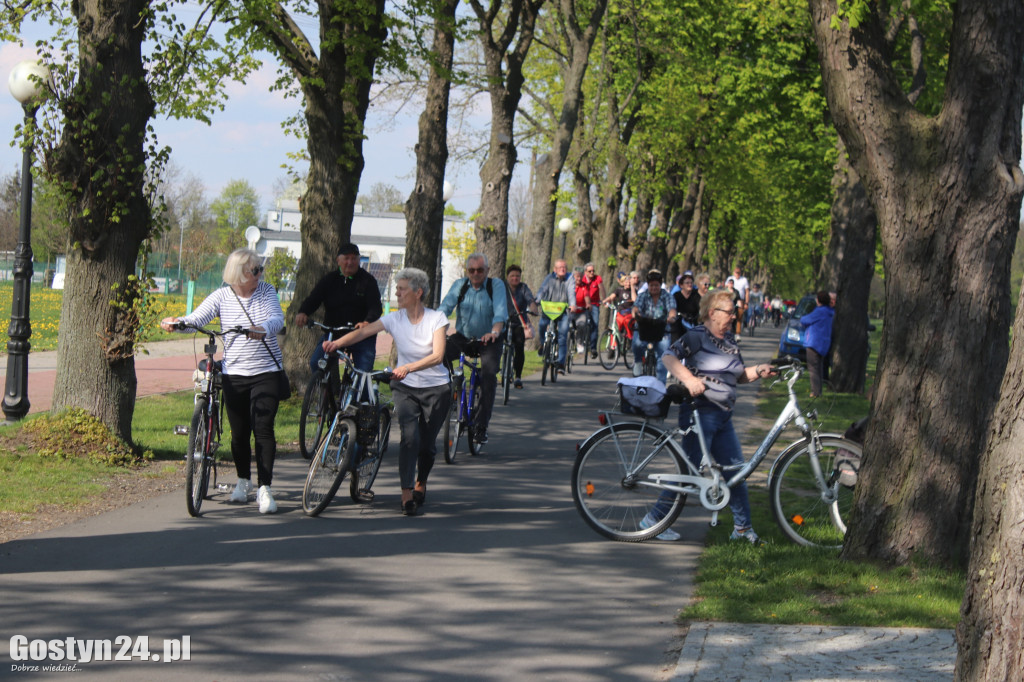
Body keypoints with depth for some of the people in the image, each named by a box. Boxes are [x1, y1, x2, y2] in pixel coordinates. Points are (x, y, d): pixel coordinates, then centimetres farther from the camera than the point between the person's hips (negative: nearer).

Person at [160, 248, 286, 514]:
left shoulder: (266, 291, 0)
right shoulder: (222, 296, 0)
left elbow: (277, 318, -15)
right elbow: (196, 319, -7)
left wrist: (263, 329, -38)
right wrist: (177, 323, -30)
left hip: (267, 373, -1)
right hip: (234, 374, 1)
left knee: (263, 428, -12)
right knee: (239, 432, 8)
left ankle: (264, 488, -9)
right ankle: (243, 480, 31)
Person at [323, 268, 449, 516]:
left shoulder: (436, 318, -11)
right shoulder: (395, 319, -4)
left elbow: (437, 356, -23)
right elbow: (363, 332, -16)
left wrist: (408, 368, -38)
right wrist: (336, 343, -34)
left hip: (436, 388, -1)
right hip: (405, 387, 1)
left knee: (427, 444, 3)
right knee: (410, 437, -20)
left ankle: (420, 484, 32)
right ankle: (406, 495, -15)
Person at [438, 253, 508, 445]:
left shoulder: (496, 285, -9)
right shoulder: (460, 285, -1)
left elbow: (500, 312, -23)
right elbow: (445, 307, -14)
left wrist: (495, 332, -43)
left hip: (488, 341, -3)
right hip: (463, 337, 3)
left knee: (489, 376, -24)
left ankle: (482, 426, -18)